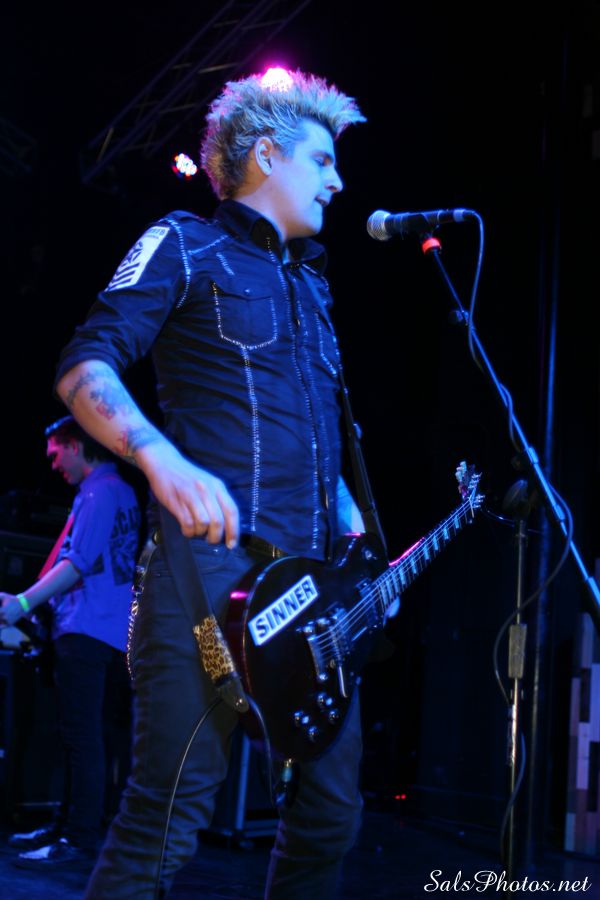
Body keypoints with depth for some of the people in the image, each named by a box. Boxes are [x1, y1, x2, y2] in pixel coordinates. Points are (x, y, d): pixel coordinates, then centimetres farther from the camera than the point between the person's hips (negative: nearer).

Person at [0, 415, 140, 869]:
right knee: (81, 733, 14)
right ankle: (70, 824, 20)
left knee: (82, 734, -10)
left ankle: (81, 839, -10)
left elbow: (79, 562, -19)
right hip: (101, 631, 10)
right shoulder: (121, 491, 20)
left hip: (89, 631, -10)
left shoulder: (100, 491, -10)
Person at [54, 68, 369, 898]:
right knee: (168, 815, -12)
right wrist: (163, 459, -26)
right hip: (215, 560, -8)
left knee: (332, 810, 9)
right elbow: (83, 368, -8)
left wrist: (348, 520, 15)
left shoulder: (310, 282, 25)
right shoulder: (187, 246, 3)